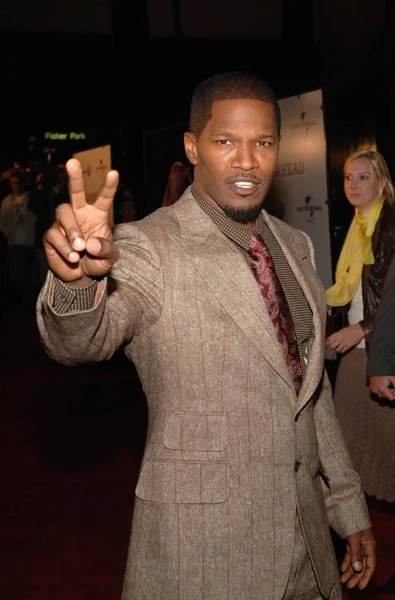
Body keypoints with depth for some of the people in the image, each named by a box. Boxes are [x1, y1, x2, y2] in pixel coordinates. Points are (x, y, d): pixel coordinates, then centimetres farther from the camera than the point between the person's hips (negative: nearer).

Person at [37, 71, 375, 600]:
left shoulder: (296, 247, 6)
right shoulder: (147, 248, -14)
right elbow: (78, 341, -32)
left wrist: (348, 506, 14)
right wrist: (78, 279, -54)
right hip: (202, 543, -5)